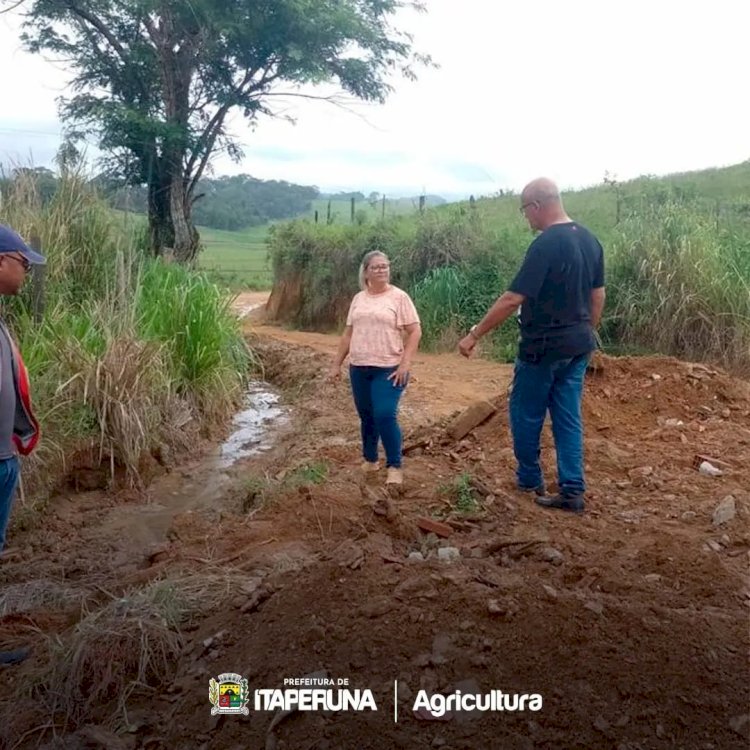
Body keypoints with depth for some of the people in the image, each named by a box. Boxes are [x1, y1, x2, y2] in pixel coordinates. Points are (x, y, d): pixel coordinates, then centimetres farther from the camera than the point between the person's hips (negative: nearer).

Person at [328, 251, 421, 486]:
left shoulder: (399, 297, -4)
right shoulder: (358, 299, 10)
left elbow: (415, 331, -8)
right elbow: (348, 334, 15)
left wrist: (405, 363, -17)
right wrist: (336, 364, 13)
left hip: (388, 369, -5)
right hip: (359, 368, 5)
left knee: (385, 416, -12)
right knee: (366, 417, 13)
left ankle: (394, 467, 2)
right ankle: (370, 460, 31)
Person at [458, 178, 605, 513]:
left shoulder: (546, 244, -20)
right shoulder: (590, 240, 6)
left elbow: (513, 299, -23)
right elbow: (598, 296, 12)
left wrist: (474, 334, -17)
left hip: (544, 346, -8)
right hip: (578, 345, 8)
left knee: (525, 413, 11)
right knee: (568, 417, 11)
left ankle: (530, 480, 24)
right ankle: (572, 491, 13)